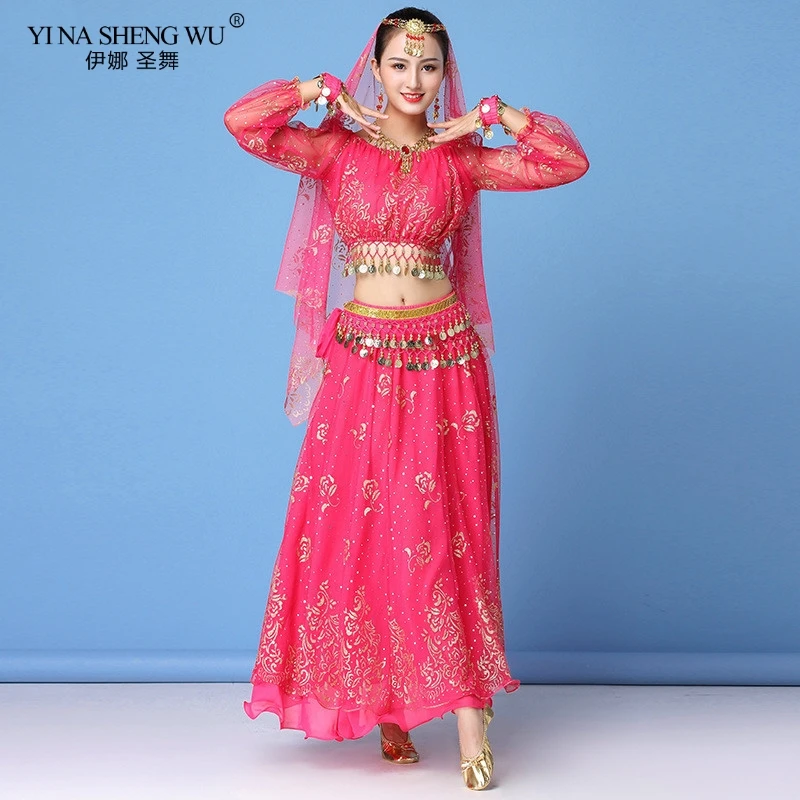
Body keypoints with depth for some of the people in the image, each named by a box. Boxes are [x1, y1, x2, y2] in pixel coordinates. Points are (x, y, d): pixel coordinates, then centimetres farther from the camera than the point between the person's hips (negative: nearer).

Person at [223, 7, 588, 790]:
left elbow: (569, 161, 0)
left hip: (445, 359, 0)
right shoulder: (338, 150, 5)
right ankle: (383, 707, 14)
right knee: (357, 527, 1)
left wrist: (490, 117, -2)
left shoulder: (459, 159, 6)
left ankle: (467, 715, 1)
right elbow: (242, 122, -7)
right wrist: (328, 95, -3)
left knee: (445, 530, -1)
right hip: (362, 359, 0)